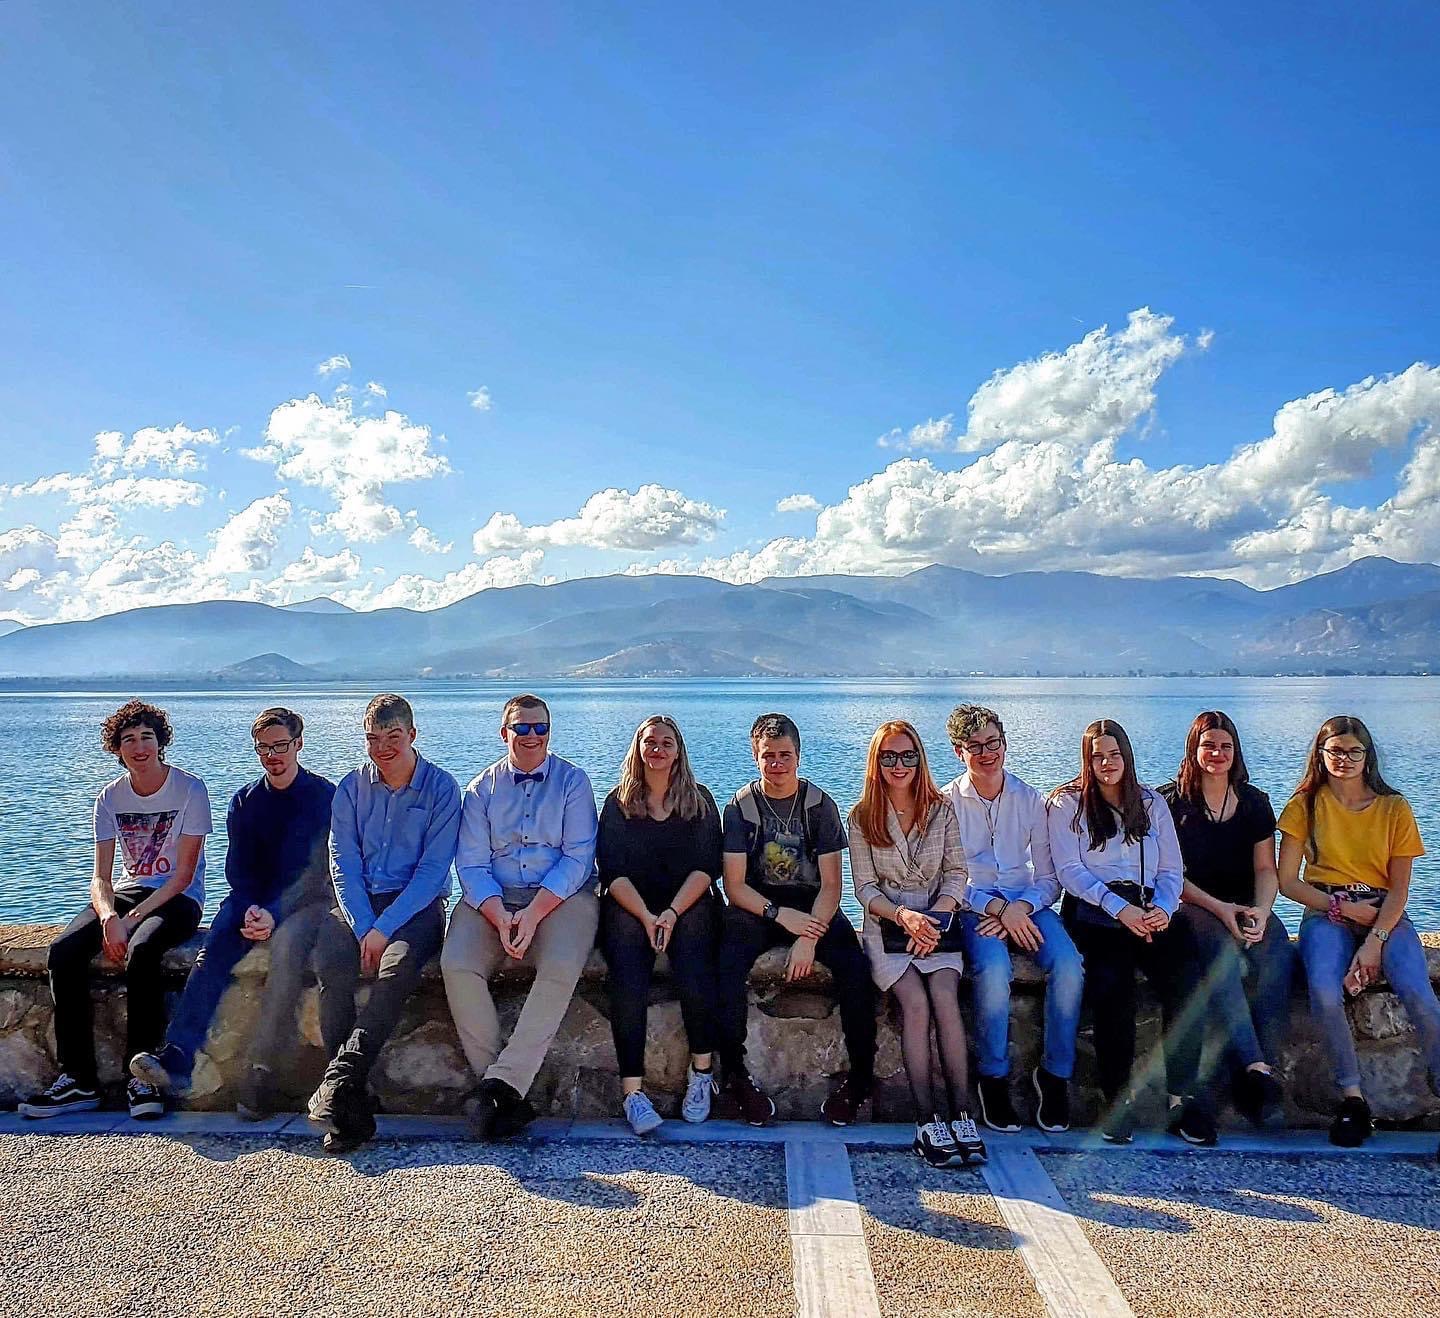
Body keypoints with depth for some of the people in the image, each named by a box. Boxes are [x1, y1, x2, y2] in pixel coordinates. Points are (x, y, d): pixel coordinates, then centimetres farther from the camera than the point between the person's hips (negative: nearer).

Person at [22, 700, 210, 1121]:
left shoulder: (190, 789, -9)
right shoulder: (110, 798, 5)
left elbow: (184, 874, -12)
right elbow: (101, 877, 0)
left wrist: (132, 919, -20)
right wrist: (108, 917, -21)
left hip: (177, 899, -5)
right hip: (127, 893, 5)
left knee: (140, 949, -35)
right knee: (63, 951, -22)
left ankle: (142, 1078, -23)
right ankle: (78, 1079, -14)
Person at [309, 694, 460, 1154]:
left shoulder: (440, 787, -3)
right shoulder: (351, 787, 7)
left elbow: (433, 869, -9)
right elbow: (344, 865, 1)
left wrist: (384, 929, -18)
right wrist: (363, 928, -14)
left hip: (416, 905, -2)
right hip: (357, 903, 3)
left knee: (398, 965, -33)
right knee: (330, 966, -27)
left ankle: (339, 1079, -29)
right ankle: (353, 1102, -24)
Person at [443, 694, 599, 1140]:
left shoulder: (573, 781, 6)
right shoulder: (482, 789, 12)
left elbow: (578, 857, -4)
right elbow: (471, 865, 3)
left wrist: (534, 913, -18)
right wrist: (501, 919, -15)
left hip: (562, 897, -2)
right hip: (492, 901, 2)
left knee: (561, 968, -31)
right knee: (456, 965, -25)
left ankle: (500, 1083, -22)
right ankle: (508, 1094, -18)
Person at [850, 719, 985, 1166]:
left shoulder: (941, 810, 7)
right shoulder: (862, 816, 3)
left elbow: (957, 874, 4)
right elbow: (864, 886, -1)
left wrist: (935, 917, -13)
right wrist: (903, 916, -18)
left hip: (937, 923, 1)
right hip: (886, 924, -1)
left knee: (944, 997, -25)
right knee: (915, 1002, -25)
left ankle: (961, 1114, -21)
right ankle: (927, 1120, -20)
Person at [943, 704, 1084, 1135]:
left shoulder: (1031, 800, 7)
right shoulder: (947, 803, 0)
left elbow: (1049, 878, 6)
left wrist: (1021, 908, -14)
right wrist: (998, 908, -18)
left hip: (1027, 904, 3)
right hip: (975, 906, -2)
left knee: (1069, 966, -27)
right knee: (994, 971, -33)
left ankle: (1055, 1075, -7)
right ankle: (993, 1079, -12)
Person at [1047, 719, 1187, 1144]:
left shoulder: (1151, 803, 20)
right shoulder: (1067, 803, 8)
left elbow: (1171, 868, 16)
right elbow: (1069, 870, -2)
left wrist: (1163, 907, -6)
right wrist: (1120, 909, -14)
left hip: (1150, 911, 3)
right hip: (1094, 912, -3)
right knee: (1112, 981, -30)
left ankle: (1184, 1097, -12)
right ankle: (1117, 1101, -18)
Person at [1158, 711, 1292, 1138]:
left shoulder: (1255, 802, 14)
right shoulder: (1170, 801, 2)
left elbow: (1266, 869, 8)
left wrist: (1260, 910, -13)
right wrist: (1218, 908, -16)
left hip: (1245, 907, 3)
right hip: (1191, 907, -3)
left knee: (1277, 954, -29)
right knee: (1220, 951, -36)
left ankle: (1257, 1074, -30)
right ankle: (1255, 1069, -42)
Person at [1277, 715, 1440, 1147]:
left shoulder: (1394, 808, 7)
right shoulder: (1306, 804, 7)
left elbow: (1399, 889, 2)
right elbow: (1286, 881, 4)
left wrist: (1374, 941, -13)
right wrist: (1342, 907, -10)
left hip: (1384, 915, 1)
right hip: (1326, 913, -1)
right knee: (1324, 994, -30)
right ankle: (1352, 1099, -14)